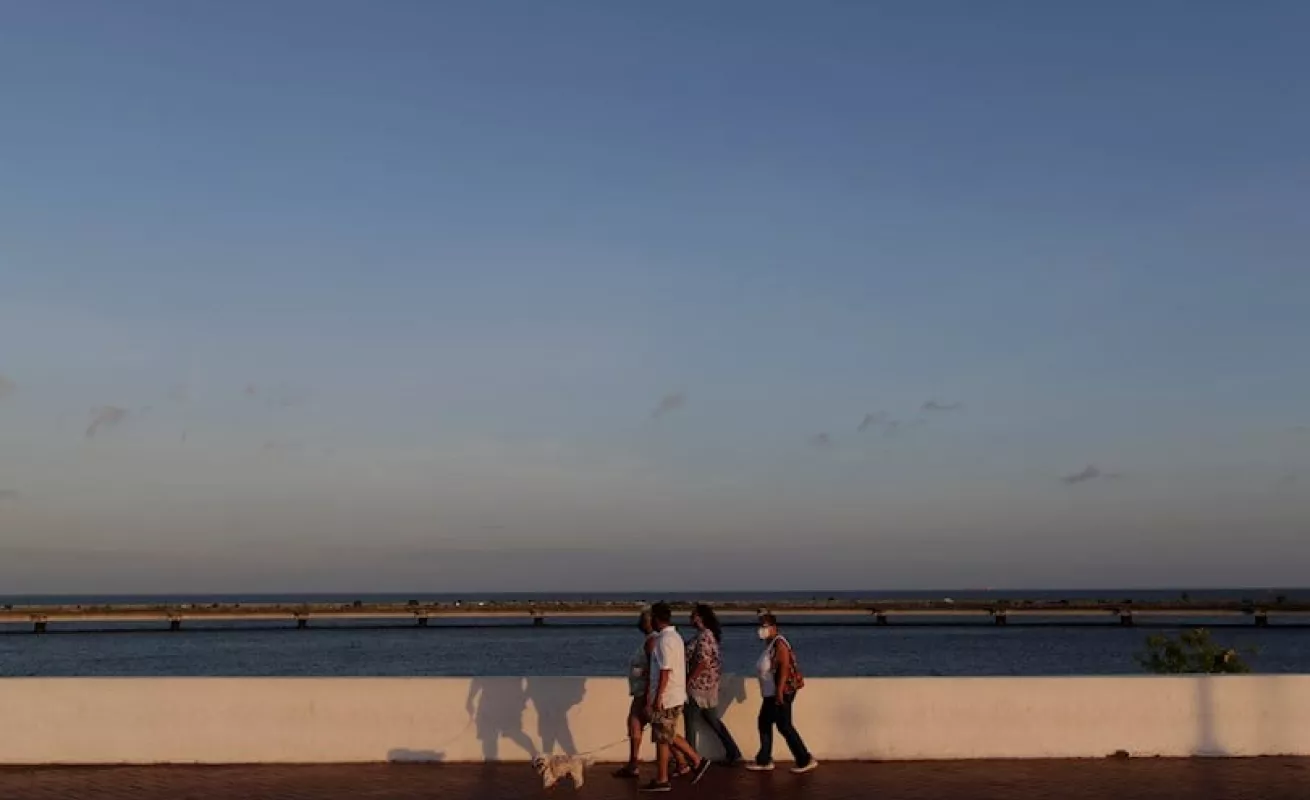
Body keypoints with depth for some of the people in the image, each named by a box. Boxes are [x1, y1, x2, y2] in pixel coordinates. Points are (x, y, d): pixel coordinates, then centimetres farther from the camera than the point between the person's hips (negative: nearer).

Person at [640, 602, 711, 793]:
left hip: (666, 698, -9)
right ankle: (697, 760, 15)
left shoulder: (664, 640, -18)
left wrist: (658, 697, -20)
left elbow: (665, 671, -22)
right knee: (669, 736, 17)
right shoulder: (675, 636, 13)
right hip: (676, 696, 9)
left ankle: (661, 780, 7)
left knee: (662, 739, 0)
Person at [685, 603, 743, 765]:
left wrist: (688, 681, -16)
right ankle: (733, 753, 16)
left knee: (690, 722, 1)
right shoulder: (709, 635, 12)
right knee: (713, 721, 15)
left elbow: (702, 662, -23)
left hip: (699, 686, -9)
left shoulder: (703, 636, -17)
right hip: (708, 686, 9)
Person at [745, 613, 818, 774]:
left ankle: (806, 760, 1)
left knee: (784, 726, -6)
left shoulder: (779, 643, -16)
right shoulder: (769, 644, 13)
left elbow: (784, 667, -23)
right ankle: (764, 761, 19)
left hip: (782, 692, -10)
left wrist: (780, 691, -26)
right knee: (764, 723, 12)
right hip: (771, 693, 10)